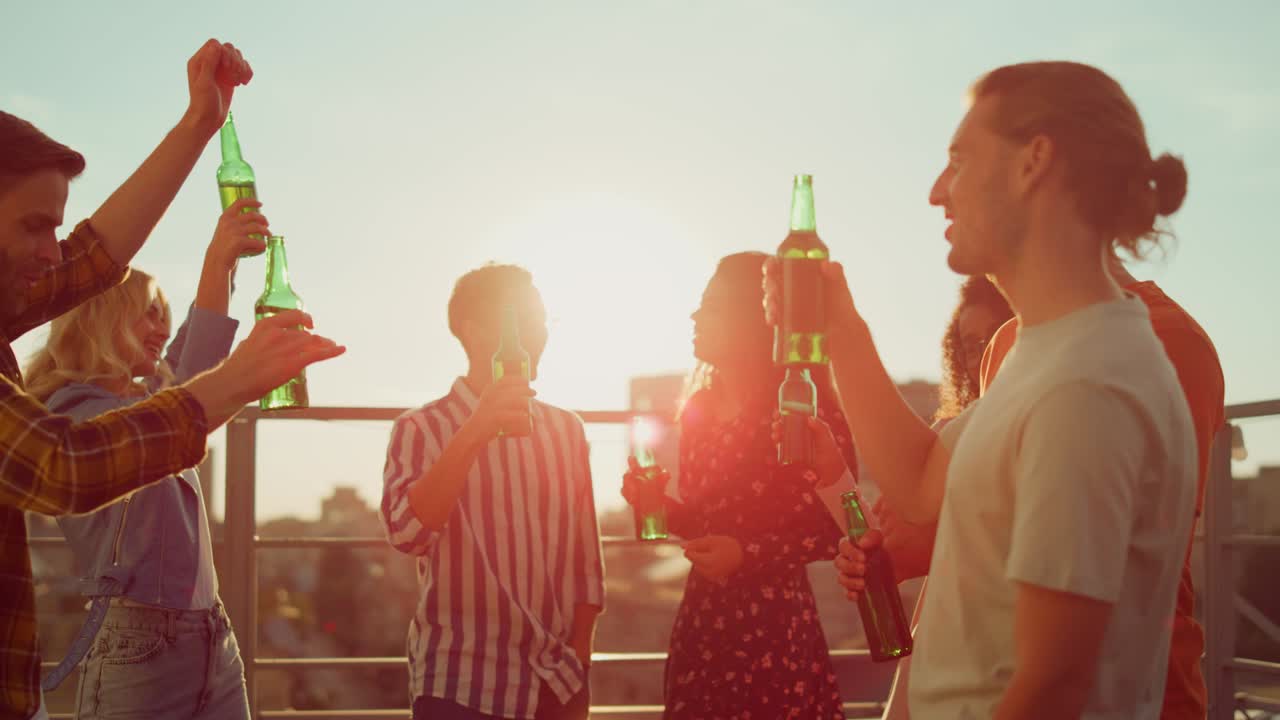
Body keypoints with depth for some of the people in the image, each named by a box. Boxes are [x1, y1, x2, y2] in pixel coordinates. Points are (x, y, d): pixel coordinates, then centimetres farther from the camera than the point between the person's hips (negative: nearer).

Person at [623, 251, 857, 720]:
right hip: (701, 620, 7)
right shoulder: (701, 408, 12)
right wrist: (657, 505, 1)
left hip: (774, 619, -7)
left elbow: (840, 526, -12)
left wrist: (748, 554, -17)